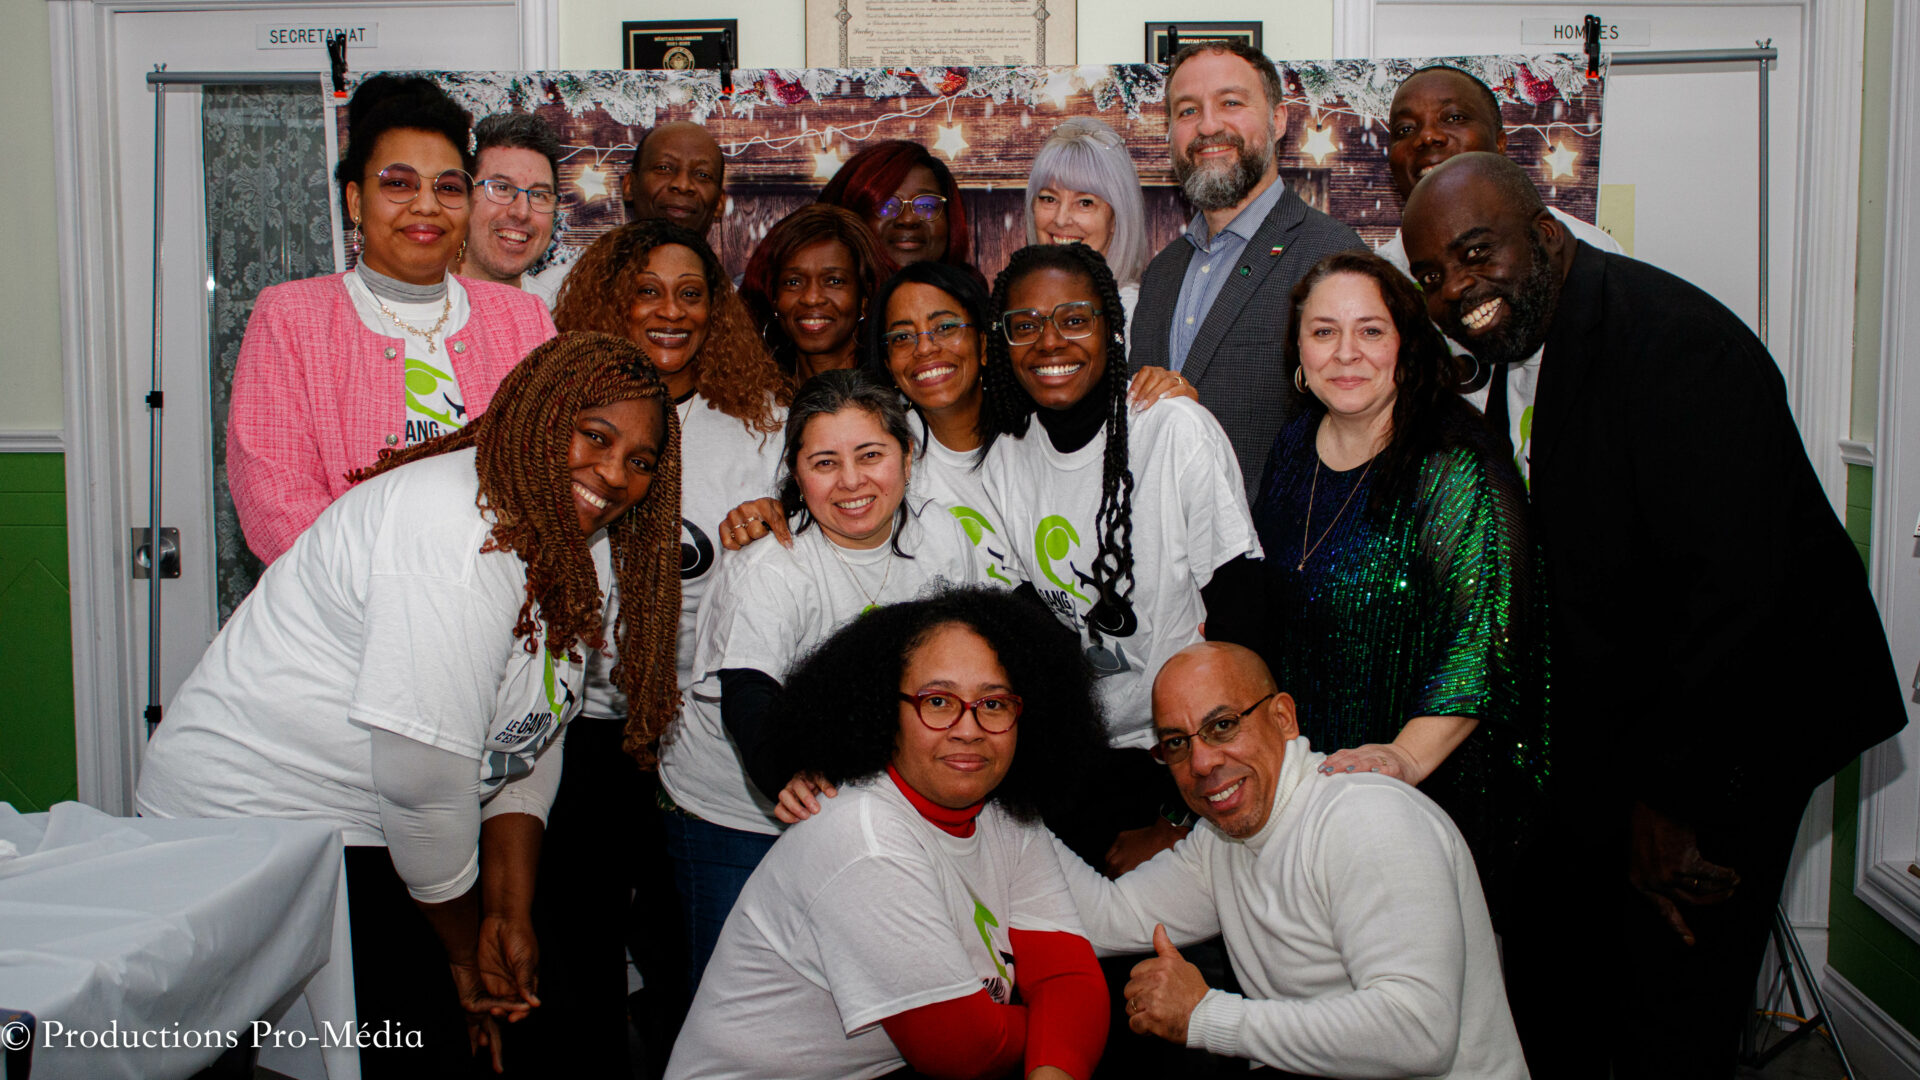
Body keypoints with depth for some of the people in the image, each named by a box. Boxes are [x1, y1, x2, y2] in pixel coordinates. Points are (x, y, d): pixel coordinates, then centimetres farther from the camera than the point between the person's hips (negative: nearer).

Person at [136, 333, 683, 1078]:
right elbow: (420, 771, -27)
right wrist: (464, 949, -13)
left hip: (375, 832, 9)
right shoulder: (458, 529, -26)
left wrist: (510, 913, 0)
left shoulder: (586, 548, 3)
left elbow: (529, 738, 7)